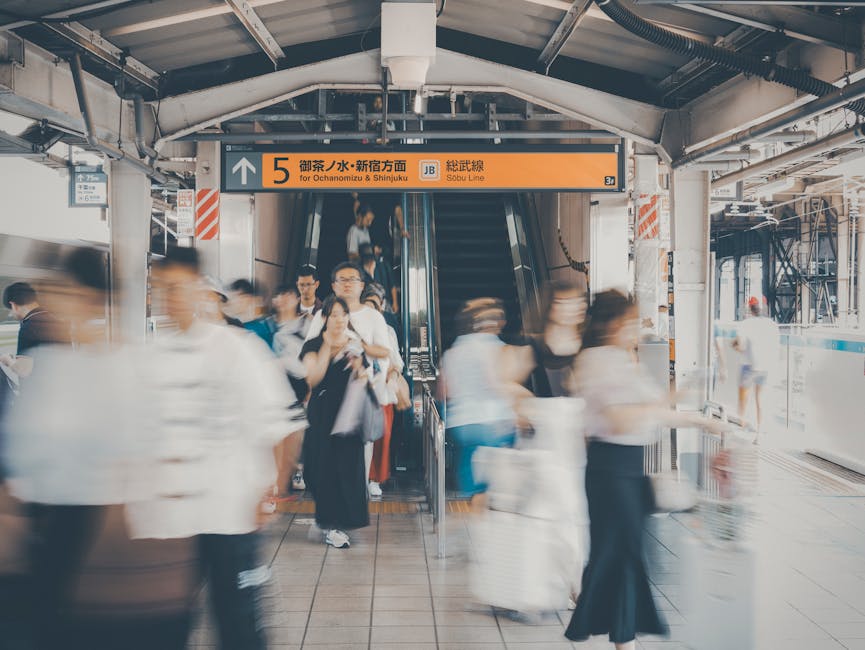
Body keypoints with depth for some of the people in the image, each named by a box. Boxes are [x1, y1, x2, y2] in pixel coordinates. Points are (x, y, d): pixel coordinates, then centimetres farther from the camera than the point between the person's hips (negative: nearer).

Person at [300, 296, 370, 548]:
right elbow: (313, 378, -13)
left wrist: (356, 360, -12)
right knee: (325, 467, -1)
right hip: (323, 412, -2)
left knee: (348, 466, -2)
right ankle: (331, 525, 8)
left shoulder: (355, 345, 8)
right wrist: (327, 346, -15)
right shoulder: (313, 345, 1)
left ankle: (335, 524, 10)